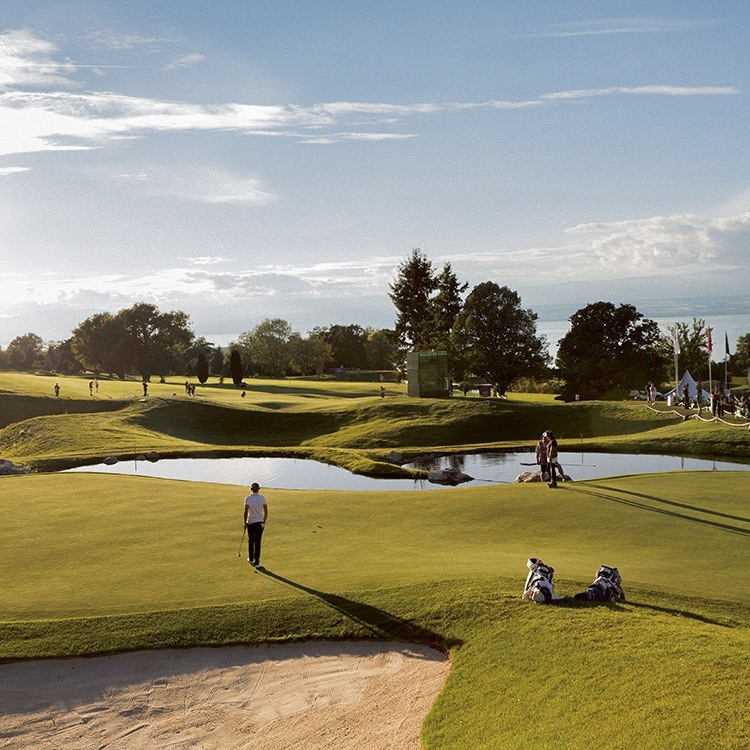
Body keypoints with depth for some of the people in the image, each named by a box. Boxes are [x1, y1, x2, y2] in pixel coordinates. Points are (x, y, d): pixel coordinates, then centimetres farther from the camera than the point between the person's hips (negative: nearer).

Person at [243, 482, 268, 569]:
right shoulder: (262, 498, -3)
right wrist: (264, 521, 11)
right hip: (260, 523, 1)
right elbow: (266, 511, -2)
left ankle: (251, 559, 31)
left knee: (251, 541, 17)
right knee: (257, 542, 4)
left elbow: (246, 511, -16)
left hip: (250, 523, -1)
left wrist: (245, 523, -6)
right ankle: (256, 562, 1)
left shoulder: (248, 498, -10)